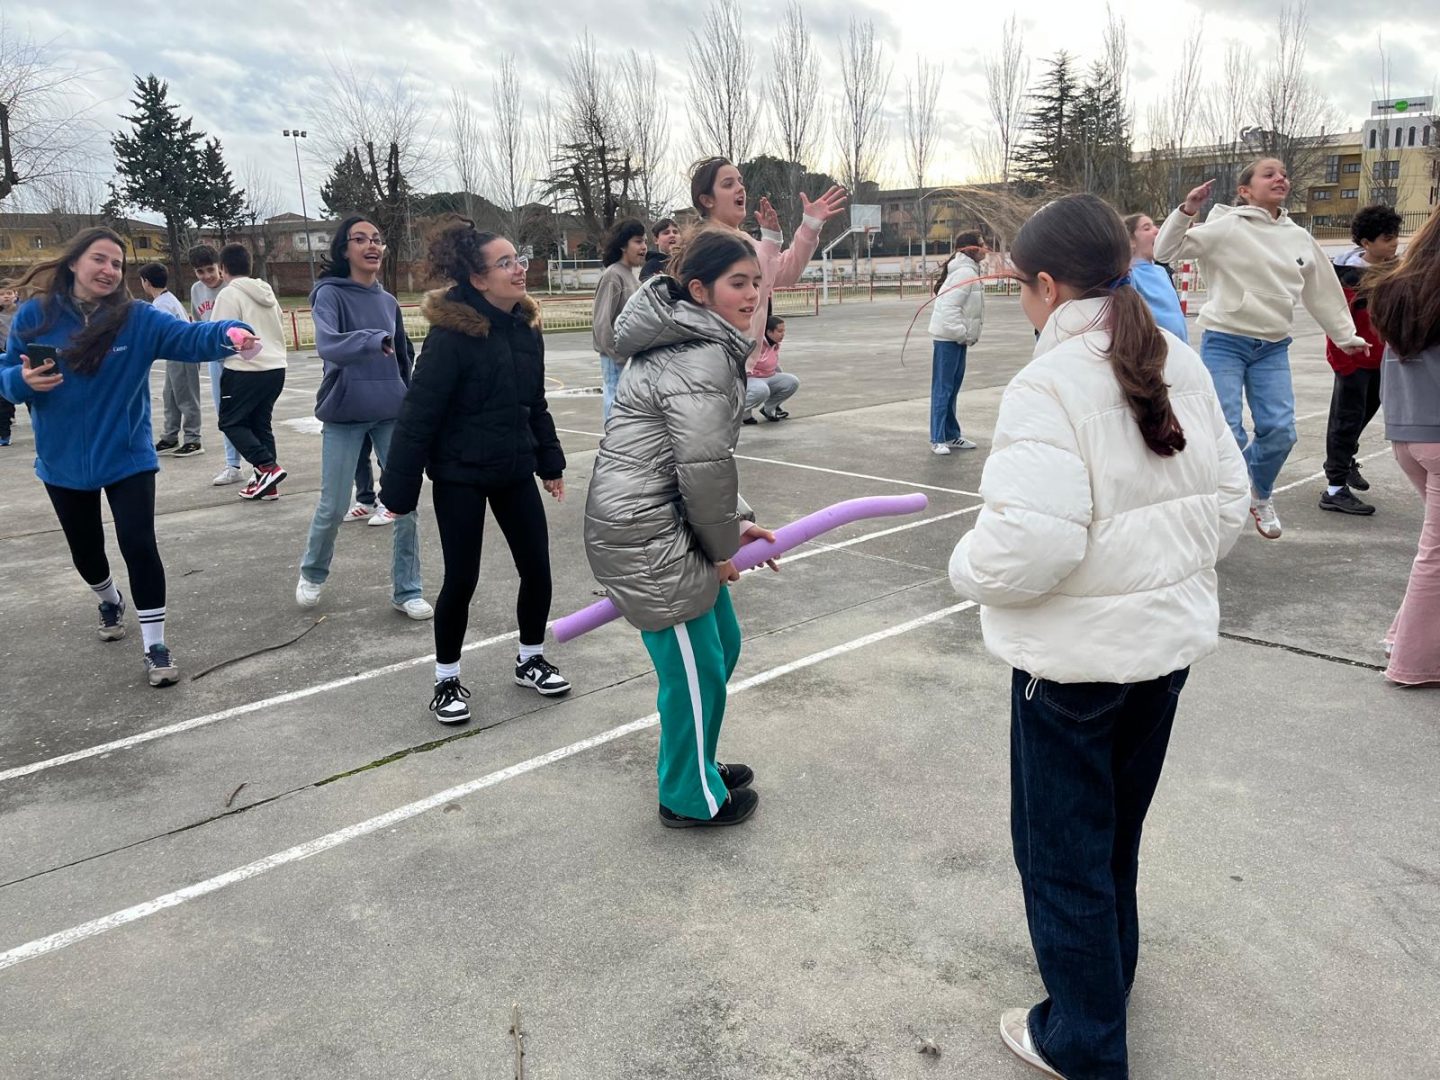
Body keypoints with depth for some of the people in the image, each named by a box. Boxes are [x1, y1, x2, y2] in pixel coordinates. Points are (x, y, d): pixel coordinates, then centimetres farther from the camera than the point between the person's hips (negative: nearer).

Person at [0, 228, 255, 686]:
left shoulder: (139, 319, -12)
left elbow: (189, 337, -28)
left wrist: (228, 333, -49)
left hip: (126, 457, -2)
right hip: (63, 462, 3)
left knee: (139, 545, -9)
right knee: (85, 548, 18)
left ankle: (155, 646, 3)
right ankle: (110, 601, 51)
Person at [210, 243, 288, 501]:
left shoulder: (229, 294, -8)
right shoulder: (267, 292, 15)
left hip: (245, 370, -7)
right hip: (276, 367, 7)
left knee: (231, 422, 6)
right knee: (261, 423, 14)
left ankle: (267, 467, -9)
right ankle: (267, 482, 10)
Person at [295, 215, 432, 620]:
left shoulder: (388, 302, 10)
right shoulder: (330, 294, -7)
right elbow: (329, 345, -26)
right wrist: (376, 339, -41)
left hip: (393, 414, 4)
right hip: (345, 416, -4)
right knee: (333, 506, 2)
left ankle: (406, 590, 13)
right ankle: (312, 574, 30)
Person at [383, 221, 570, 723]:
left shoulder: (526, 324, 1)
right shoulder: (452, 332, -19)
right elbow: (419, 413, -18)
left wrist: (549, 460, 16)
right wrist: (400, 488, -17)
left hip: (514, 470, 6)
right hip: (460, 476, -6)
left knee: (537, 570, 8)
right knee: (462, 578, 3)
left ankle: (531, 659, 31)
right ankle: (447, 681, 22)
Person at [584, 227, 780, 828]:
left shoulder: (691, 341, 15)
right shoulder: (702, 357, -20)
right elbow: (704, 466, -22)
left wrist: (734, 523, 12)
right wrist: (722, 545, -7)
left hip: (668, 524, 11)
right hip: (647, 536, -11)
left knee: (722, 644, 21)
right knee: (695, 668, 2)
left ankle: (696, 766, 40)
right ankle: (692, 798, 23)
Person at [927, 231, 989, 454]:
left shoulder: (970, 270, 16)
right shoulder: (965, 272, -16)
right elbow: (950, 307, -24)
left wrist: (967, 334, 10)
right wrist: (963, 334, -19)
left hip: (958, 337, 10)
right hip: (949, 337, -10)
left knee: (952, 388, 15)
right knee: (943, 389, -6)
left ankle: (952, 435, 22)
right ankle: (938, 439, -3)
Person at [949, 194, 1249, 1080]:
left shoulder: (1050, 386, -23)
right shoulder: (1181, 367, 0)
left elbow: (1029, 543, -30)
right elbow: (1229, 500, 5)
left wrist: (970, 568, -11)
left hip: (1076, 655, -7)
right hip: (1171, 636, 8)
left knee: (1064, 847, 11)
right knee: (1119, 831, 26)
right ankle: (1108, 977, 47)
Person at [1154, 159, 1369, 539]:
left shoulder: (1300, 238, 11)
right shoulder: (1226, 227, -6)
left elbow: (1322, 292, 20)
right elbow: (1166, 252, -11)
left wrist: (1346, 336, 24)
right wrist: (1186, 210, -22)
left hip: (1273, 348, 5)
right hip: (1224, 342, -5)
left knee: (1280, 431, -1)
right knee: (1228, 434, -10)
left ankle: (1261, 497, 26)